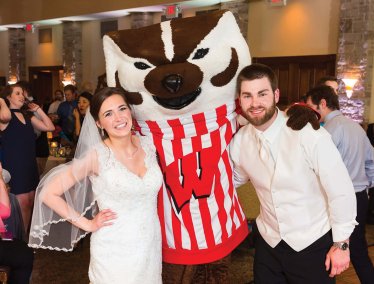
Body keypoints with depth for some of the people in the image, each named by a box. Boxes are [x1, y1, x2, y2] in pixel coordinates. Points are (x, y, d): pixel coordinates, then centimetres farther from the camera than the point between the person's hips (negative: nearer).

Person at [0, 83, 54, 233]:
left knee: (29, 203, 11)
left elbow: (50, 127, 9)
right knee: (22, 204, -7)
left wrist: (38, 110, 8)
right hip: (13, 166, -7)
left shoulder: (27, 116, 14)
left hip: (30, 164, 7)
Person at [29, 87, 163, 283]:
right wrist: (88, 224, -9)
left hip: (151, 244, 4)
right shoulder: (96, 155, -15)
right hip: (114, 251, -4)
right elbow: (48, 194, -12)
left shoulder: (148, 145, -2)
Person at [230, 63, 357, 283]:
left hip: (313, 246, -3)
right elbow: (235, 178, 11)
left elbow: (341, 192, -15)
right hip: (268, 242, 4)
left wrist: (341, 243, -6)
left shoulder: (311, 136, -23)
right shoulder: (240, 141, -8)